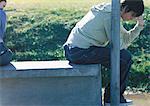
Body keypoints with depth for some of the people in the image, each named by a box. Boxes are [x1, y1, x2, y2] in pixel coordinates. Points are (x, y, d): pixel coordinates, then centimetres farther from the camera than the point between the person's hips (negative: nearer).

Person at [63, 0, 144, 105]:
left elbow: (126, 38, 21)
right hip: (80, 52, -11)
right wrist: (124, 46, 7)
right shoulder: (111, 15, -14)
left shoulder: (111, 11, 18)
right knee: (125, 57, -8)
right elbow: (118, 45, -15)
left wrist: (139, 25, 8)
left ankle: (110, 96, 24)